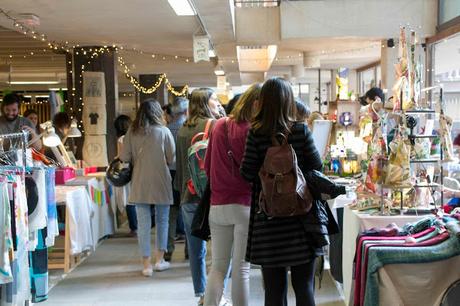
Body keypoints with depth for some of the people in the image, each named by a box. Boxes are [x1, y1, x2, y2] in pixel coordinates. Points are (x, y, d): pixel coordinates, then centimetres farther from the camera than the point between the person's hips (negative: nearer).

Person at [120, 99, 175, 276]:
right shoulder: (163, 131, -6)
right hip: (161, 183, -1)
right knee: (162, 221, 15)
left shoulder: (132, 132, -2)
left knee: (143, 224, 5)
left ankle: (146, 264, 10)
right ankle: (159, 260, 21)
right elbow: (172, 159, -4)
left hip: (139, 184, 1)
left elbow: (124, 157, -2)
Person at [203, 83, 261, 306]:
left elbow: (207, 165, 11)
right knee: (241, 269, 6)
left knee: (218, 266, 13)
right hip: (245, 204, -5)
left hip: (217, 204, 5)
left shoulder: (219, 125, 4)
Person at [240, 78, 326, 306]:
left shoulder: (256, 133, -6)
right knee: (304, 286, 10)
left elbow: (247, 173, -8)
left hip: (268, 218, 0)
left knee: (274, 287, 9)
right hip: (301, 218, 0)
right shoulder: (301, 130, -5)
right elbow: (316, 166, -3)